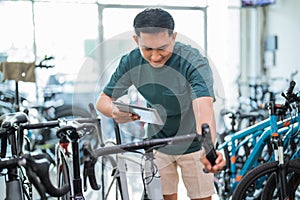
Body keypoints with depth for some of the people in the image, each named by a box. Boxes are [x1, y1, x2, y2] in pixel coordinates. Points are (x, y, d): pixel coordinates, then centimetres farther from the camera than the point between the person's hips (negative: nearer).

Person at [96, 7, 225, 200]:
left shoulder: (194, 62, -27)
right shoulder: (131, 61, -15)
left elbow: (203, 107, -43)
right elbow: (102, 100, -7)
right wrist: (115, 111, -32)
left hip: (193, 144, -2)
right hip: (157, 143, 3)